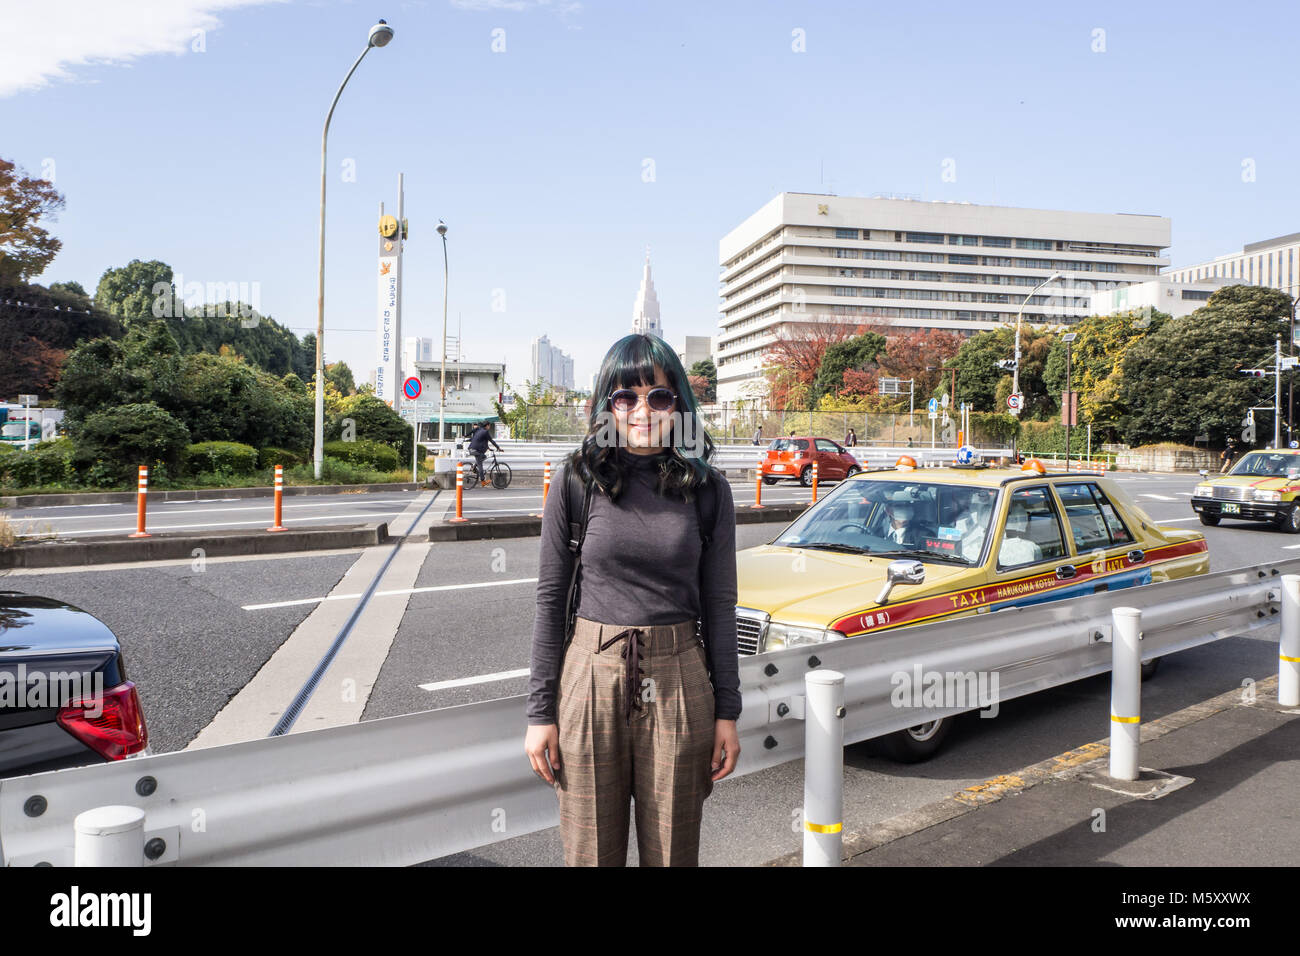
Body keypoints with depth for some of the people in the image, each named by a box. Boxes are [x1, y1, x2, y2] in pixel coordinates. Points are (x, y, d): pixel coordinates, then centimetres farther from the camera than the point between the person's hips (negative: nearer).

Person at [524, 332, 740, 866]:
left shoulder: (708, 489, 1)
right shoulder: (576, 481, -2)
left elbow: (719, 605, 4)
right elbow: (550, 599, 0)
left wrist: (726, 712, 3)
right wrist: (540, 712, -1)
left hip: (678, 684, 1)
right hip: (591, 679, 0)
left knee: (673, 852, 14)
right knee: (590, 852, 12)